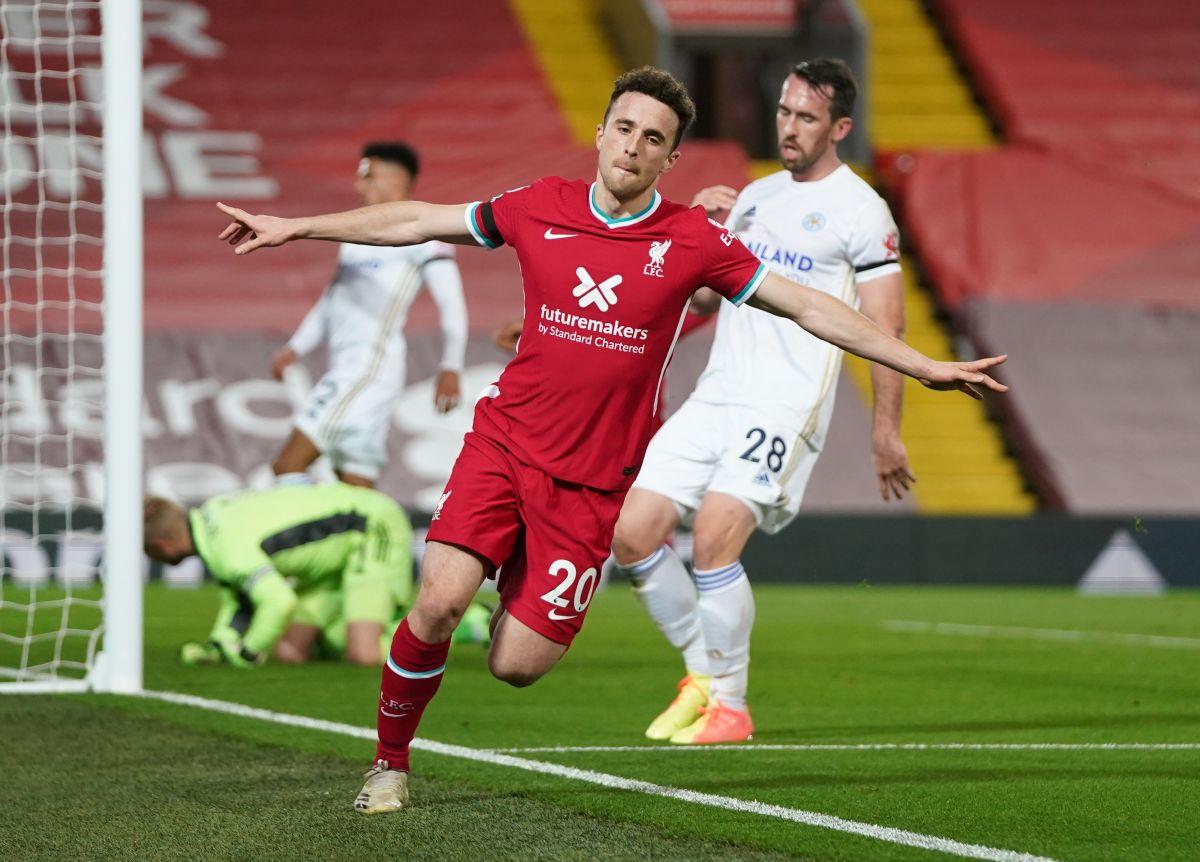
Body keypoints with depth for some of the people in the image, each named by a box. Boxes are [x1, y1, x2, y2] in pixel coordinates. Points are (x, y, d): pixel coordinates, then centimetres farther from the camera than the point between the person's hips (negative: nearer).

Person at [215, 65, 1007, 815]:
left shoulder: (692, 242, -4)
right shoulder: (540, 208, 1)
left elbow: (809, 307, -1)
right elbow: (418, 222, 12)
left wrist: (924, 367, -5)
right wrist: (295, 229, 13)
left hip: (593, 482, -1)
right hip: (504, 443, 1)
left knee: (516, 666, -8)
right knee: (439, 602, -20)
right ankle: (391, 762, 3)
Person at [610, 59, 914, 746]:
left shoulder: (861, 211, -4)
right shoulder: (753, 198, 18)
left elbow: (885, 327, -6)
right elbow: (702, 298, 22)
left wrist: (886, 431, -11)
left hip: (788, 405, -7)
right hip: (716, 397, 7)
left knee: (714, 537, -22)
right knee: (631, 534, -3)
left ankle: (730, 705, -7)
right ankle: (703, 671, 13)